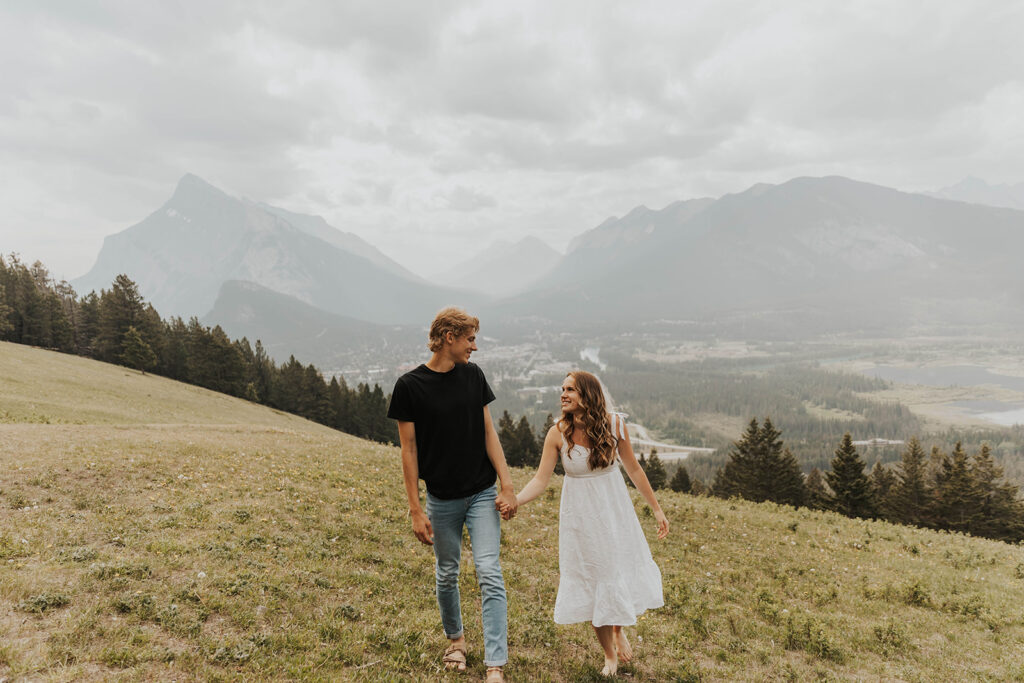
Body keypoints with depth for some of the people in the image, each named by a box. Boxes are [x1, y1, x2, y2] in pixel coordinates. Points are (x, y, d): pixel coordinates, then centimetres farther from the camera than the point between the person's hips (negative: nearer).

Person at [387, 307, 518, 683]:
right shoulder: (410, 386, -10)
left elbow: (488, 432, 3)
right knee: (446, 575, 15)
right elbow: (409, 450, -7)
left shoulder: (473, 375, 0)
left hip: (482, 494, 2)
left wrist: (507, 485, -3)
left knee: (489, 574, -6)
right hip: (442, 499, -1)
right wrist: (415, 510, -8)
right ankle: (456, 638, 41)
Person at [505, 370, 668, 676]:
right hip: (579, 513, 0)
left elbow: (633, 469, -1)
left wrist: (656, 508, 5)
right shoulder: (558, 433, -13)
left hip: (614, 509, 1)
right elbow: (540, 480, -12)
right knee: (591, 580, 10)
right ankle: (609, 655, 33)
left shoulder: (614, 424, -12)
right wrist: (513, 500, -28)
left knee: (622, 571, 6)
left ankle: (619, 629, 42)